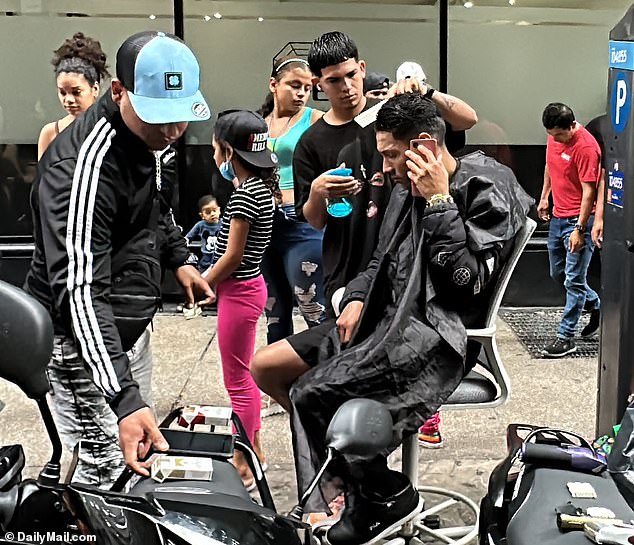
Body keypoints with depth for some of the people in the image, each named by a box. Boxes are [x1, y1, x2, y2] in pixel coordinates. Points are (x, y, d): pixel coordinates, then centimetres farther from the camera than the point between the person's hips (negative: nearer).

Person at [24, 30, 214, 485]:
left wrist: (178, 257, 16)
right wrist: (124, 398, -44)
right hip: (82, 341, -9)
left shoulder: (147, 135, 1)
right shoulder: (83, 164, -29)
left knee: (139, 455, 18)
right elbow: (79, 287, -37)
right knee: (107, 470, -11)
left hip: (126, 328, 9)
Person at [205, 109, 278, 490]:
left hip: (239, 292, -10)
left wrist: (202, 285, -7)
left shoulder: (245, 195, -20)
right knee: (244, 376, 19)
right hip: (248, 287, 10)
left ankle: (243, 467, 9)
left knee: (238, 380, -1)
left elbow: (232, 256, -19)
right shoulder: (261, 187, 8)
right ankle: (254, 450, 31)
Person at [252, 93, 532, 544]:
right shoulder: (408, 191, 14)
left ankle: (387, 496, -4)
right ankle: (350, 449, 9)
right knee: (264, 367, 1)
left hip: (437, 332, -8)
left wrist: (439, 203, -16)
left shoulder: (488, 191, -8)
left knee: (313, 392, -24)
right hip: (388, 317, 9)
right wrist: (358, 297, 3)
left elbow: (470, 282, -18)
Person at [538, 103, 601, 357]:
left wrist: (579, 229, -22)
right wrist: (544, 198, 20)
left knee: (573, 280, -5)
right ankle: (596, 306, 38)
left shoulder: (586, 147, -21)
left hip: (578, 220, -9)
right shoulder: (554, 138, 4)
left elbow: (589, 191, -21)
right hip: (558, 217, 9)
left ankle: (566, 337, 1)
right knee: (558, 274, 19)